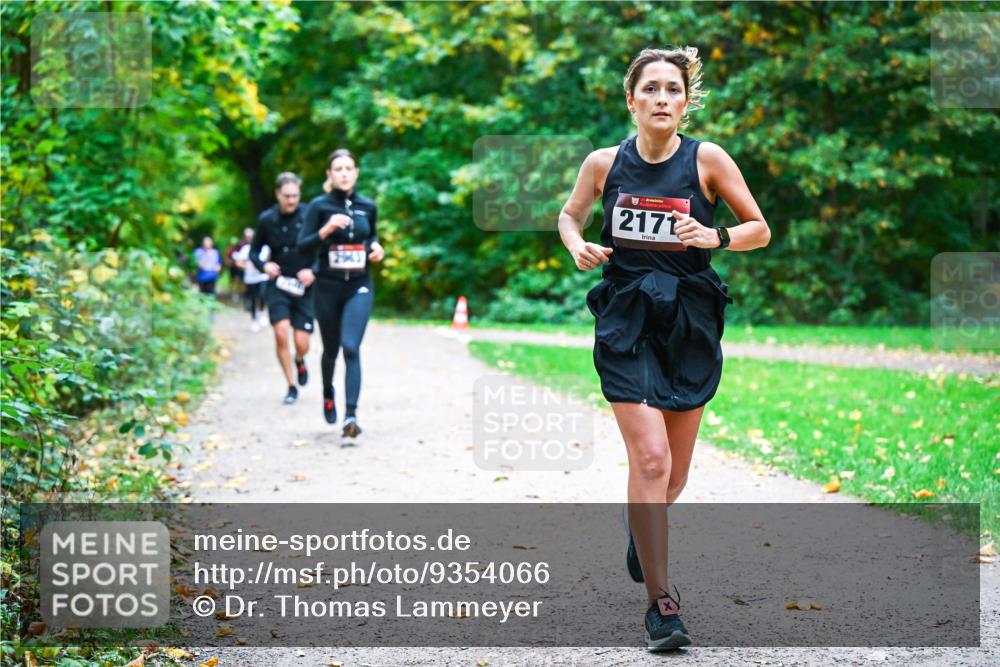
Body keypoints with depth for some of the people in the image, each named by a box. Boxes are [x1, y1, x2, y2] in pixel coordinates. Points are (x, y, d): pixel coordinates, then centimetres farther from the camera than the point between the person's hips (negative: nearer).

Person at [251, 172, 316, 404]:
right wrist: (263, 265, -9)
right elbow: (254, 250, 12)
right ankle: (291, 387, 0)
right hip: (278, 286, 1)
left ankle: (299, 361, 36)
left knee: (302, 344, -3)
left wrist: (313, 271, -18)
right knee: (281, 333, -16)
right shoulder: (267, 219, 1)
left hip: (304, 287, -1)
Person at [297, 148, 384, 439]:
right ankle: (328, 394, 44)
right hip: (328, 287, 0)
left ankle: (351, 415, -21)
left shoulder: (367, 206, 5)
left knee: (351, 347, -16)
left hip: (359, 287, 0)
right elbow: (303, 246, -8)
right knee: (331, 349, 13)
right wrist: (326, 230, -23)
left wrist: (377, 248, 0)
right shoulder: (319, 206, -4)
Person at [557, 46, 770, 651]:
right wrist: (578, 246, -4)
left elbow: (760, 230, 3)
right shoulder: (605, 163, 0)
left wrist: (715, 236, -16)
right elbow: (570, 216, 18)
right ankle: (660, 601, -6)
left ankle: (643, 532, 45)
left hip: (689, 323, 1)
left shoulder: (707, 159, -3)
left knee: (674, 476, 9)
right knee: (650, 458, -15)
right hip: (626, 322, -1)